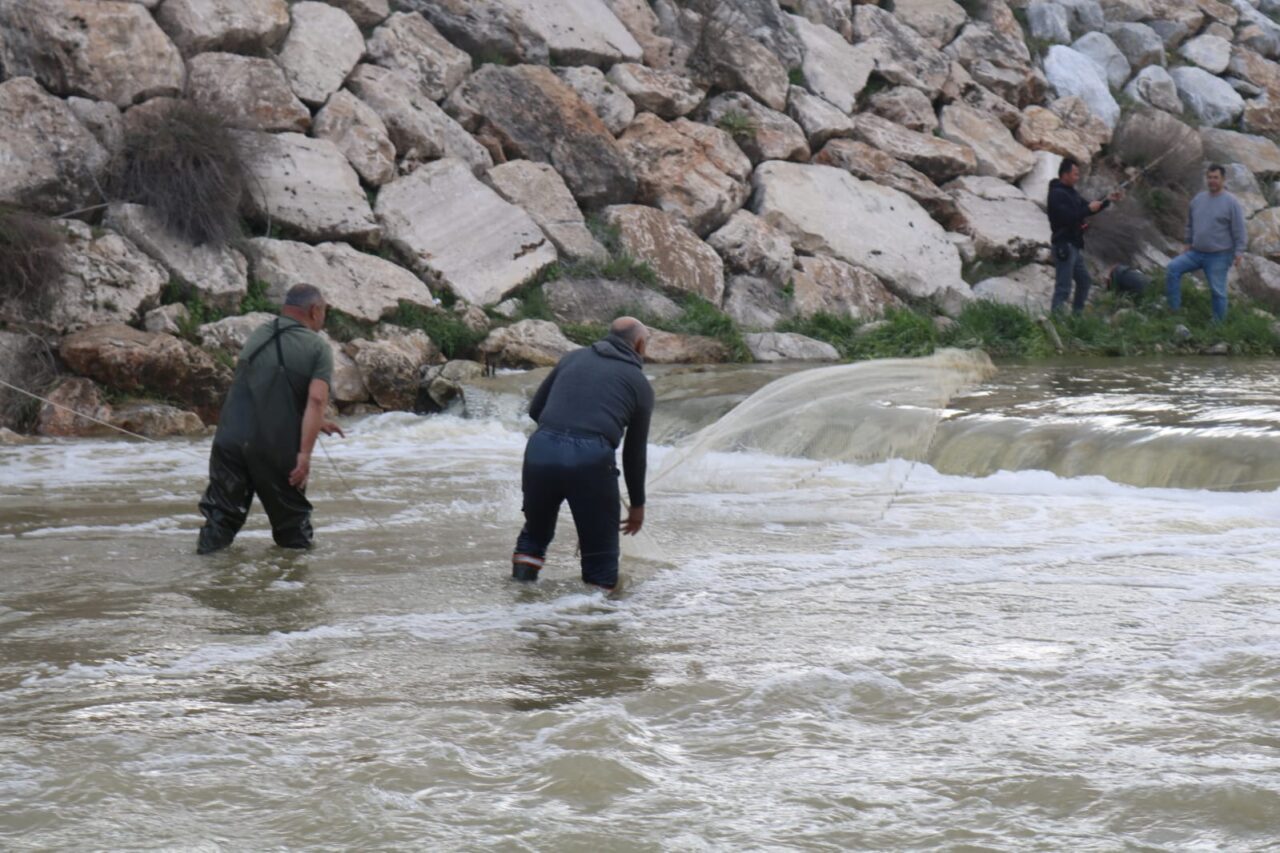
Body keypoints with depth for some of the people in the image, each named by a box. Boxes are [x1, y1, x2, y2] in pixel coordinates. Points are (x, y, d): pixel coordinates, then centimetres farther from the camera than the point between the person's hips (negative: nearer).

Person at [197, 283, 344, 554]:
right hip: (276, 448, -4)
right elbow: (316, 400, -15)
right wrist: (305, 453, -17)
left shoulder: (258, 336, 16)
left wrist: (315, 422, 33)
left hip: (231, 439, 4)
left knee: (221, 513, 8)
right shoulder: (318, 348, -1)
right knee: (291, 518, 12)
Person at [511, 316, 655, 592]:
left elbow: (535, 408, 25)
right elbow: (636, 450, 21)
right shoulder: (639, 384, 16)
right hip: (591, 458, -3)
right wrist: (637, 504, 32)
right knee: (600, 560, 8)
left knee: (535, 534, 26)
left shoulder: (574, 358, 23)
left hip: (541, 449, 3)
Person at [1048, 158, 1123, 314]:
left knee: (1084, 282, 19)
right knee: (1063, 288, -12)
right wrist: (1089, 209, -19)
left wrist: (1108, 201, 9)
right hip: (1064, 246, -10)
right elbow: (1067, 217, -26)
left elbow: (1087, 208, 21)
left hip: (1074, 246, 10)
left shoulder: (1071, 193, 16)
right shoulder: (1057, 194, -15)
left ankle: (1077, 315, 26)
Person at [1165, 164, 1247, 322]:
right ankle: (1174, 309, -7)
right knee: (1173, 268, -11)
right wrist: (1188, 243, 18)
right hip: (1196, 252, 5)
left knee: (1217, 291, -2)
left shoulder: (1231, 202, -9)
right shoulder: (1198, 199, 8)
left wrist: (1238, 252, -14)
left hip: (1219, 256, -5)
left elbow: (1239, 230, -9)